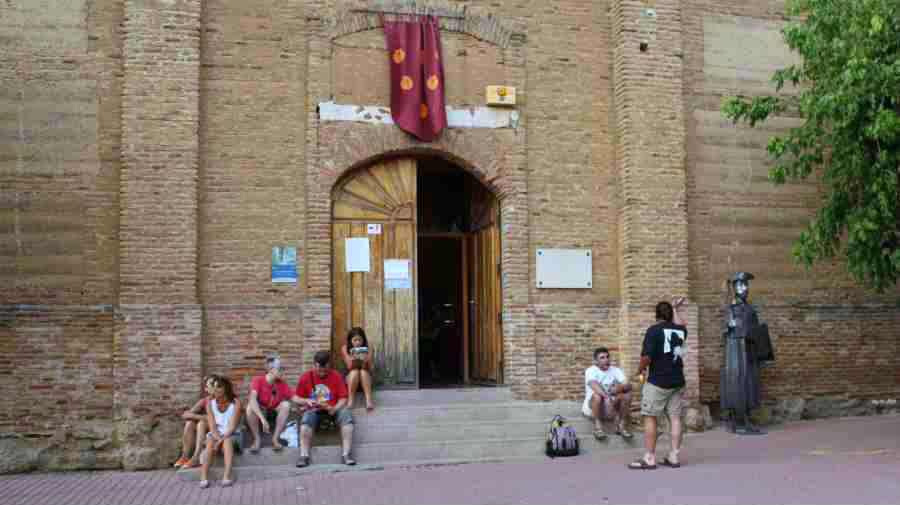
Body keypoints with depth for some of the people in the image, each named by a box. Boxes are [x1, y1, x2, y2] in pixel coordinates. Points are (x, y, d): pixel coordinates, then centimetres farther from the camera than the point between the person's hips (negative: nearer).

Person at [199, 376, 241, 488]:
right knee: (210, 444, -29)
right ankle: (204, 477, -40)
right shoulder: (210, 404, -1)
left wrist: (222, 440, -25)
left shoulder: (235, 403, -9)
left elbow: (232, 426, -14)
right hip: (215, 434, 2)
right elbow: (212, 426, -8)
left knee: (227, 441, -33)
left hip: (231, 435, -2)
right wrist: (219, 439, -24)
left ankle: (227, 476, -46)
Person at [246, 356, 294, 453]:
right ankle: (257, 439, -19)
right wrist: (263, 419, -48)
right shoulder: (258, 380, -21)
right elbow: (253, 399, -36)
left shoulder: (282, 384, -8)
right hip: (259, 412, -3)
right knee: (250, 406, -32)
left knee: (286, 404, -22)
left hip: (274, 415, 3)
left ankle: (275, 438, -19)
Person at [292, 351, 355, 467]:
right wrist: (306, 401, -12)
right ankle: (304, 455, -36)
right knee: (307, 417, -33)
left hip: (332, 410, 0)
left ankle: (346, 454, -30)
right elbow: (296, 398, 9)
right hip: (314, 411, 0)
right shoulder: (305, 377, 4)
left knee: (346, 414, -29)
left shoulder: (336, 376, 3)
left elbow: (343, 399, 1)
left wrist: (334, 409, -18)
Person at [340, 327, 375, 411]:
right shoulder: (345, 348, -6)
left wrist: (366, 361, -31)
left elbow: (370, 368, -10)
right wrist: (352, 359, -30)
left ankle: (369, 400, -39)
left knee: (363, 371, -33)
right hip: (350, 378, 0)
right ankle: (351, 400, -24)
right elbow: (349, 367, -10)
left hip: (365, 378, 0)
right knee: (355, 371, -33)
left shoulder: (368, 347, -6)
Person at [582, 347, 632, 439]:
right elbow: (594, 386, -28)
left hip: (612, 406, 3)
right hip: (592, 407, -3)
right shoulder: (591, 370, -8)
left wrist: (621, 387, -35)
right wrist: (607, 398, -44)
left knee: (627, 395, -21)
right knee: (597, 396, -34)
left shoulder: (616, 370, 3)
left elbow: (628, 386, -11)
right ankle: (598, 428, -25)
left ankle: (621, 426, -13)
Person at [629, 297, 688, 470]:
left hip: (657, 381, -6)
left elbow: (647, 357, -17)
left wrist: (640, 370, 0)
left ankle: (649, 458, -1)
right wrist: (675, 309, 43)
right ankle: (674, 457, 10)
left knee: (650, 418, -1)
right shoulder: (680, 330, 9)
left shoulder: (654, 330, -9)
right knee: (675, 418, 8)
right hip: (677, 381, 6)